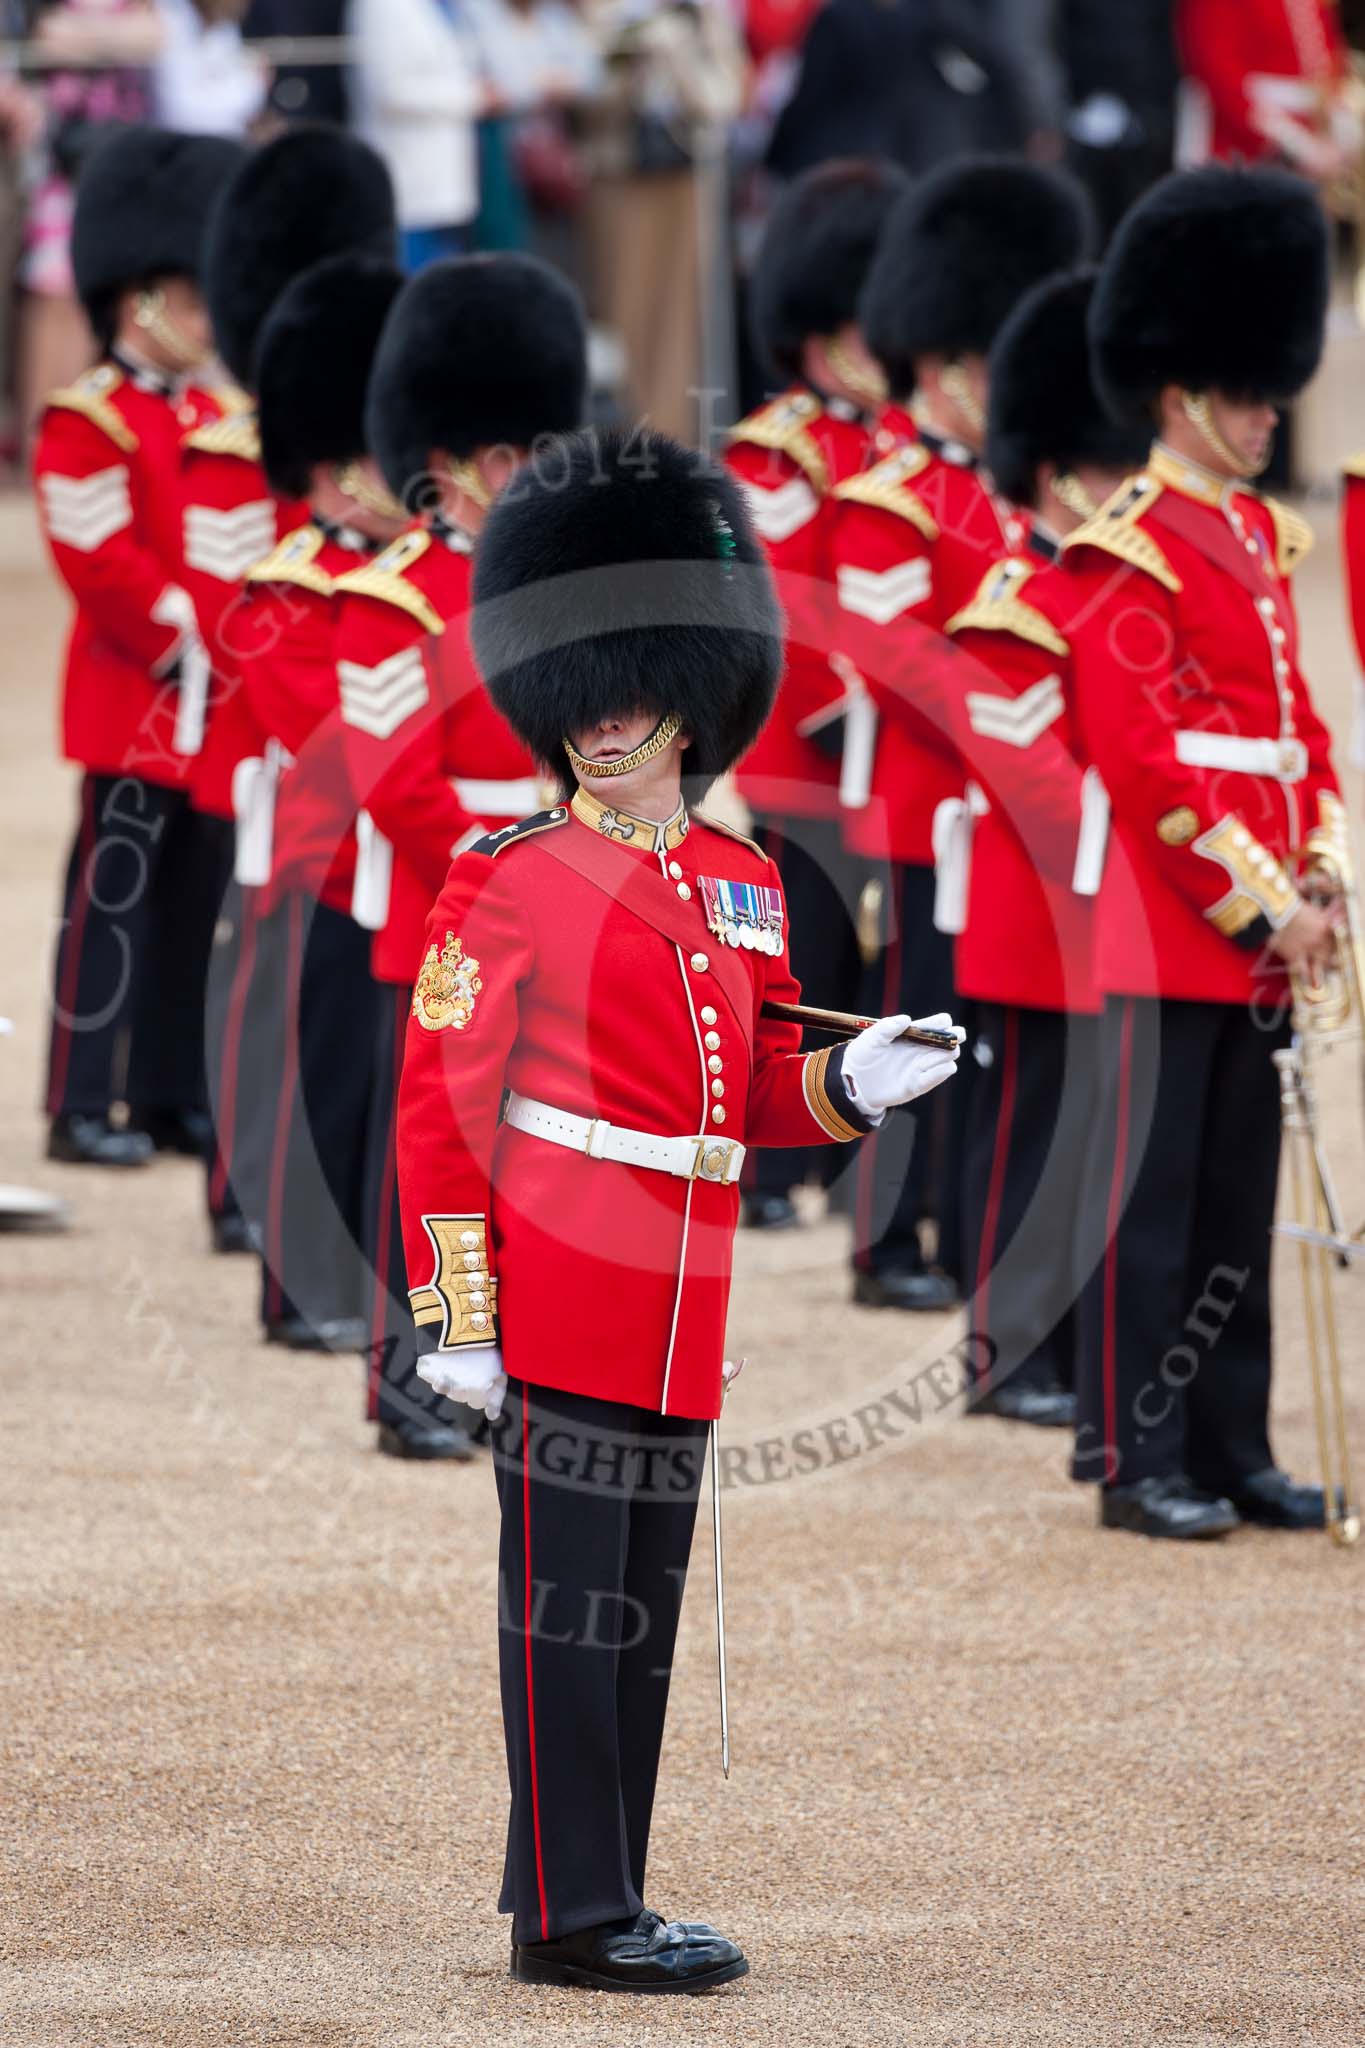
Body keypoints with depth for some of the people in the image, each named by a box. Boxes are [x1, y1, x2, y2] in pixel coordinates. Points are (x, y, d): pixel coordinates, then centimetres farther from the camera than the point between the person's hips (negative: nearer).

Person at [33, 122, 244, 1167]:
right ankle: (83, 1108, -2)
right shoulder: (87, 425, -9)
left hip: (218, 715, 7)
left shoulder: (220, 417, 15)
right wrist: (187, 644, -17)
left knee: (199, 903, 9)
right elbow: (103, 562, -16)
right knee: (114, 902, -5)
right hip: (137, 706, -7)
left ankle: (177, 1097, 16)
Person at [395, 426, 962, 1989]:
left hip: (683, 1317, 7)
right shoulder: (505, 880, -5)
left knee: (641, 1612, 10)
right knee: (569, 1608, -5)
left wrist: (853, 1082, -2)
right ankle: (573, 1914, -2)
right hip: (558, 1305, -7)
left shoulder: (740, 885, 13)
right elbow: (437, 1106, -6)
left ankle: (595, 1900, 17)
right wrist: (456, 1316, -11)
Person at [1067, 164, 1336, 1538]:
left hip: (1261, 925, 8)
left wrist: (1317, 876, 5)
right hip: (1172, 924, -8)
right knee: (1150, 1194, -3)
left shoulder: (1263, 538, 15)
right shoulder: (1130, 553, -11)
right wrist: (1259, 900, -16)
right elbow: (1145, 760, -16)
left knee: (1239, 1196, 12)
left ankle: (1232, 1450, 17)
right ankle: (1139, 1462, 0)